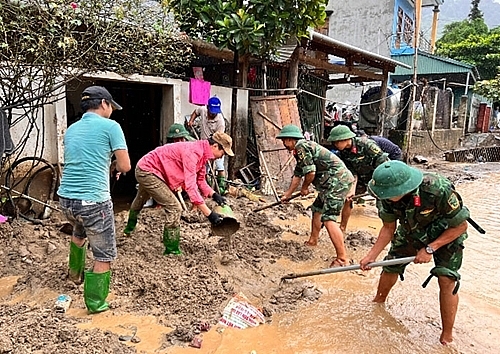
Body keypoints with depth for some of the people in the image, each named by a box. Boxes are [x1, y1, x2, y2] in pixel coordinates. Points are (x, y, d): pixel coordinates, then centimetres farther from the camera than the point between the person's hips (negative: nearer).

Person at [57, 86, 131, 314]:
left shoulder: (71, 129, 15)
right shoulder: (110, 126, -5)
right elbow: (125, 166, -7)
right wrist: (114, 166, 13)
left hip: (66, 198, 8)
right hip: (93, 201, -7)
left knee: (79, 232, 37)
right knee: (104, 255, 10)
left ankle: (75, 273, 55)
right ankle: (95, 303, 20)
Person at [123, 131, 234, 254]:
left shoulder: (202, 153, -2)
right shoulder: (192, 152, -32)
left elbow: (200, 180, 5)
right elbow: (190, 186, -39)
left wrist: (214, 195, -12)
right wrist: (209, 214, -39)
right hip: (147, 171, -11)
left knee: (140, 201, 35)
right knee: (174, 208, -15)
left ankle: (129, 228, 64)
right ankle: (171, 250, -1)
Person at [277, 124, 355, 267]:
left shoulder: (301, 146, -11)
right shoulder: (300, 150, 22)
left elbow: (310, 172, -17)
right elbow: (297, 175, 30)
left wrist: (304, 188, 2)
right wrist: (287, 194, 36)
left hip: (338, 179, -11)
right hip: (335, 181, 11)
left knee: (328, 218, -15)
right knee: (317, 209, 23)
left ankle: (342, 258, -11)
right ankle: (313, 240, 40)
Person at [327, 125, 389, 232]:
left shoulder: (366, 144, -28)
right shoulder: (343, 153, -10)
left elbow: (384, 163, -25)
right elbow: (353, 173, -10)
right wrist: (352, 191, -23)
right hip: (363, 179, 6)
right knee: (348, 198, 2)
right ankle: (342, 228, 18)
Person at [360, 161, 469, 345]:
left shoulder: (439, 190, -41)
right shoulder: (388, 197, -27)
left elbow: (460, 226, -25)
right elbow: (388, 228, -11)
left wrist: (430, 249, -27)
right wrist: (371, 256, -18)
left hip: (446, 234, -4)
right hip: (411, 232, 4)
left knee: (447, 280, -15)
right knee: (390, 268, 5)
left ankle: (447, 337, 3)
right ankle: (378, 302, 34)